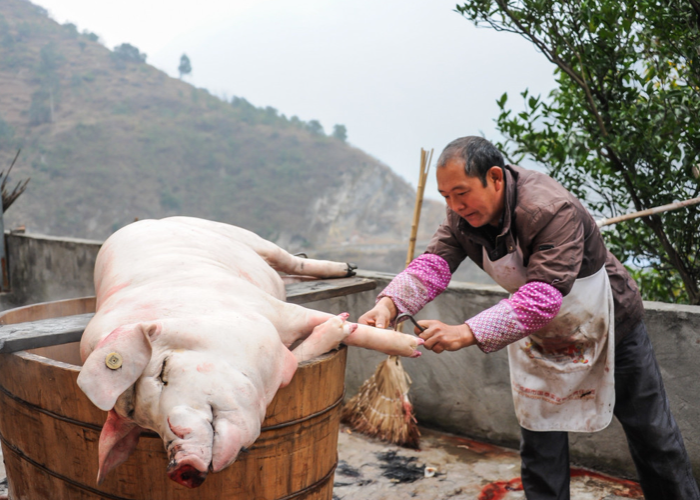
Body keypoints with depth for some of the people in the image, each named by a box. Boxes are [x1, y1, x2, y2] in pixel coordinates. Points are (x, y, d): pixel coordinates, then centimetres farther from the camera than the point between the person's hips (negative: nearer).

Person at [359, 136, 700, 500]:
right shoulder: (463, 215, -16)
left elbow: (543, 297, -46)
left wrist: (467, 333, -55)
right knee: (538, 434, 8)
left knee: (649, 430, 12)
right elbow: (434, 263, -27)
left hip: (607, 325, -5)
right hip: (540, 338, 5)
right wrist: (390, 302, -47)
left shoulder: (554, 210, -38)